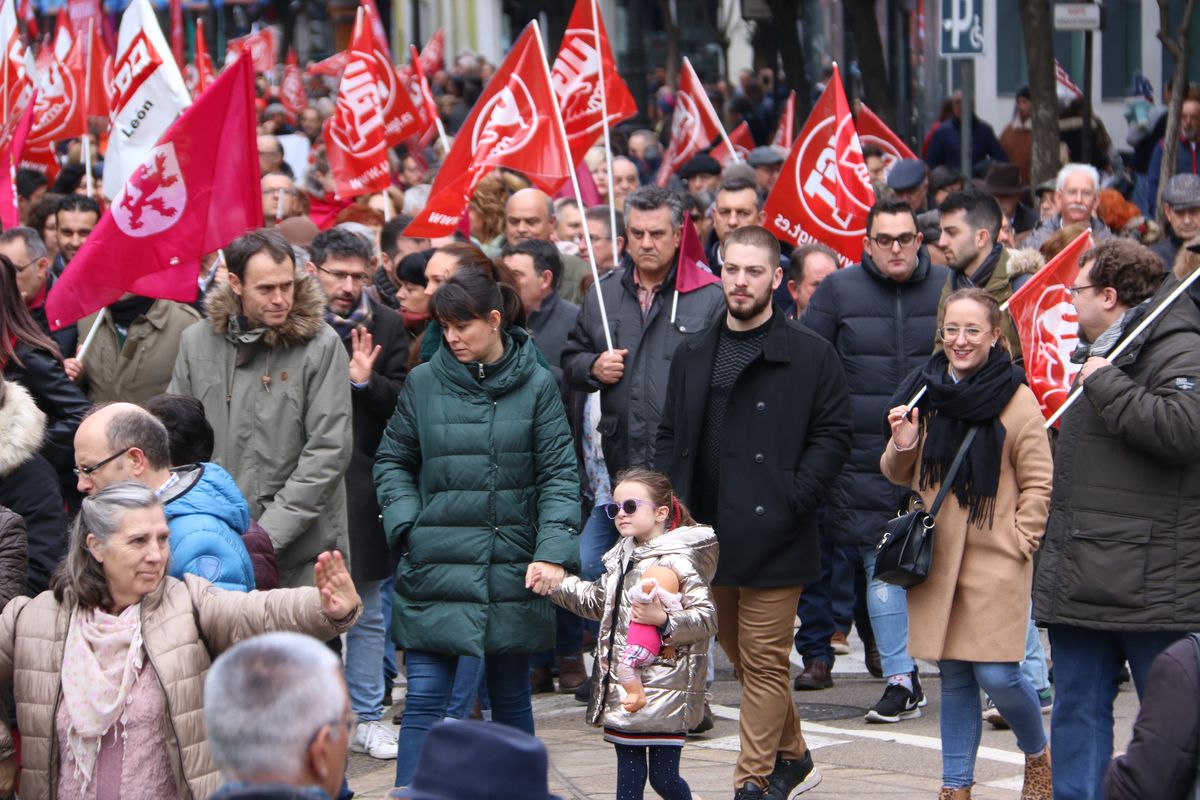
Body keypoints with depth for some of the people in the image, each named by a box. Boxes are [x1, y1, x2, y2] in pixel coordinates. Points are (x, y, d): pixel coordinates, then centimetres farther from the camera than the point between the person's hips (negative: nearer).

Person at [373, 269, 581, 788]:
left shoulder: (536, 385, 0)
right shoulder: (423, 383, 3)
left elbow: (559, 475, -2)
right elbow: (392, 462, 12)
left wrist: (552, 551, -13)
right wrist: (407, 524, -4)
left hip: (511, 570, 0)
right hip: (435, 570, 0)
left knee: (511, 699, 11)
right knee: (424, 697, -6)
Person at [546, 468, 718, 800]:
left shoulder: (678, 561, -12)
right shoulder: (622, 558, 14)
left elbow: (707, 618, -17)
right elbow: (598, 601, 29)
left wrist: (665, 620, -30)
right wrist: (557, 585, 21)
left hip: (665, 693, -8)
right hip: (624, 689, 8)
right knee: (628, 773, 12)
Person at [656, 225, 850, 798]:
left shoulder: (810, 355, -3)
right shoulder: (692, 356, 13)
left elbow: (833, 435, -5)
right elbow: (669, 437, 16)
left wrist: (793, 498, -15)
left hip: (772, 537, -6)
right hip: (708, 536, 6)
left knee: (764, 664, -4)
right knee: (742, 659, 15)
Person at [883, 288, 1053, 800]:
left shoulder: (1015, 399, -7)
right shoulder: (924, 391, 6)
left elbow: (1038, 484, -3)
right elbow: (901, 476, 15)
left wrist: (1019, 541, -11)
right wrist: (902, 447, -5)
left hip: (995, 560, -4)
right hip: (935, 559, 4)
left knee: (997, 675, -8)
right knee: (953, 677, 9)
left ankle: (1037, 757, 19)